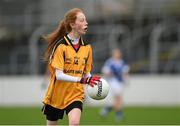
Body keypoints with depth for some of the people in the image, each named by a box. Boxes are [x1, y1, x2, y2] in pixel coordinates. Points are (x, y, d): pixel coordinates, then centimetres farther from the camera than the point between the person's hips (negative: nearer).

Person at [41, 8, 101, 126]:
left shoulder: (87, 47, 2)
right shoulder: (61, 45, -15)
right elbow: (59, 75, -21)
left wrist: (92, 81, -10)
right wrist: (81, 80, -32)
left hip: (76, 94, 3)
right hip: (57, 94, -3)